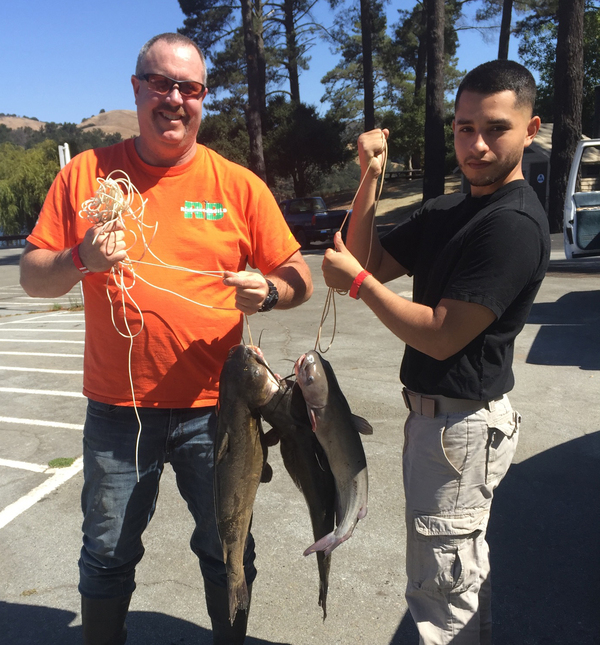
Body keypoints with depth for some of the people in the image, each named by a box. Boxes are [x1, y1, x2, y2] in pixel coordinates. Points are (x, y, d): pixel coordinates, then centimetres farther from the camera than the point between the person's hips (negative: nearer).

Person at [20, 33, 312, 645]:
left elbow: (299, 278, -1)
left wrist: (267, 291, -22)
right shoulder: (86, 173, 1)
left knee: (227, 550, 16)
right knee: (107, 558, 18)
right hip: (117, 409, 1)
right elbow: (32, 276, 2)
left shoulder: (238, 184, -1)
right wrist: (80, 261, -18)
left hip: (213, 408, 0)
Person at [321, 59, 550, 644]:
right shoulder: (448, 212, 10)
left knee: (441, 587, 6)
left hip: (462, 424, -10)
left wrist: (358, 281, -16)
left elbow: (441, 336, -24)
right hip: (434, 413, 10)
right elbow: (369, 260, 5)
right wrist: (369, 178, -6)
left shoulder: (514, 224, -21)